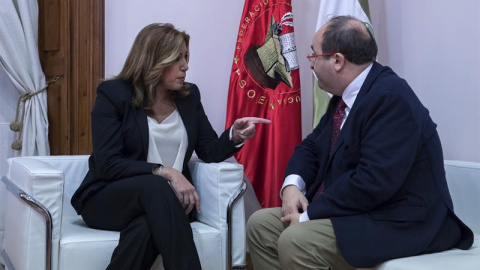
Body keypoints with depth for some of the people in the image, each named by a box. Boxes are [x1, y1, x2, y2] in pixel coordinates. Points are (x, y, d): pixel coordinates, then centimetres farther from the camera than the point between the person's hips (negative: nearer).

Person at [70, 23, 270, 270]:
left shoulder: (189, 95, 8)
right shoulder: (113, 94, -6)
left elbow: (209, 151, 6)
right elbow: (107, 164, -14)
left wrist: (234, 136, -15)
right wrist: (164, 172, -24)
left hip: (162, 201, 3)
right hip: (108, 199, -2)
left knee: (147, 228, -34)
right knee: (156, 187, -36)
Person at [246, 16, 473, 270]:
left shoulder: (391, 98, -23)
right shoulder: (346, 94, 6)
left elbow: (372, 182, -30)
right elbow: (312, 145, 15)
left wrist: (309, 215, -21)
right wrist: (293, 184, -6)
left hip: (398, 222, -9)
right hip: (354, 211, 9)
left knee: (295, 241, -28)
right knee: (261, 225, 1)